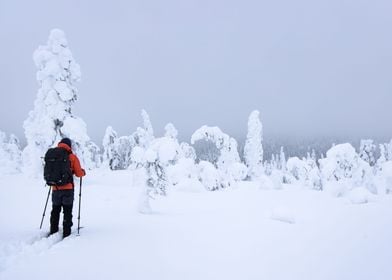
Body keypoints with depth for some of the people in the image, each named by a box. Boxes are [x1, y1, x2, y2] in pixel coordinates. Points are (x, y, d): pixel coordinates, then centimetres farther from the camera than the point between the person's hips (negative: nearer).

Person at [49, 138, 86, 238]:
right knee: (67, 212, 5)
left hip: (55, 189, 3)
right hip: (67, 188, -3)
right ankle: (66, 233, 4)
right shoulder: (72, 157, -6)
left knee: (55, 211, 17)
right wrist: (83, 172, 16)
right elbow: (79, 173, -5)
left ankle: (53, 232, 21)